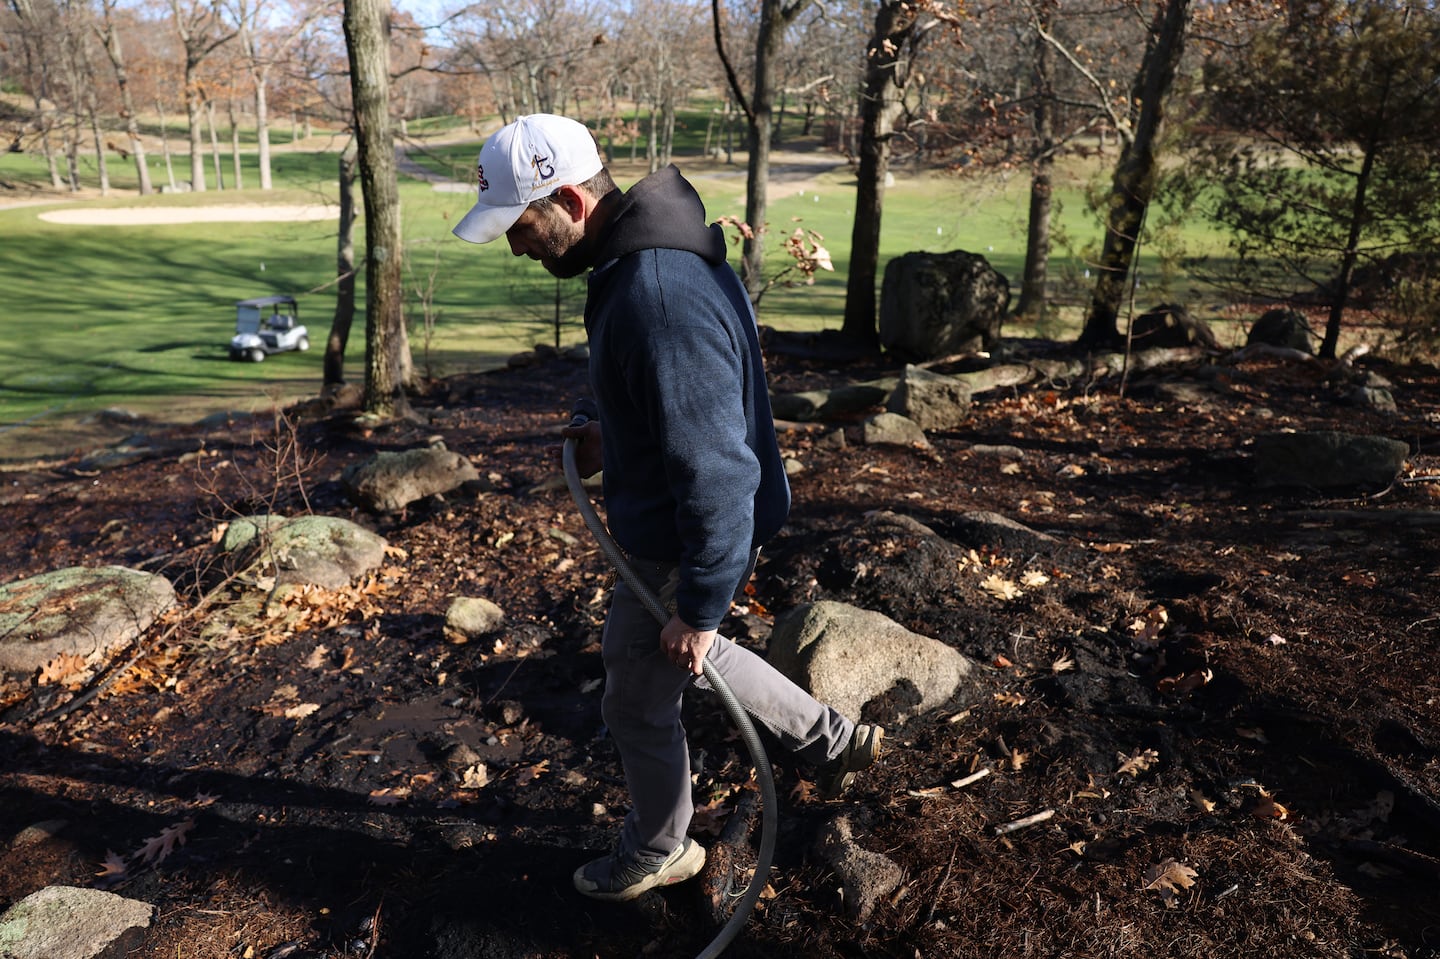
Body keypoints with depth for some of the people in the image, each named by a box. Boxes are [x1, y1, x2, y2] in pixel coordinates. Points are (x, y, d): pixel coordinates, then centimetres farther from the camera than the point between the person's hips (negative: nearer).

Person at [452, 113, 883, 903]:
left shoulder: (662, 297, -34)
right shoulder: (637, 253, 0)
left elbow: (716, 471, -32)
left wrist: (699, 607, -23)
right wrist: (601, 421, 2)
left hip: (680, 549, -10)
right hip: (657, 523, 10)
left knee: (638, 707, 13)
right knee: (675, 650, 30)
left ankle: (657, 853, 42)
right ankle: (833, 740, 40)